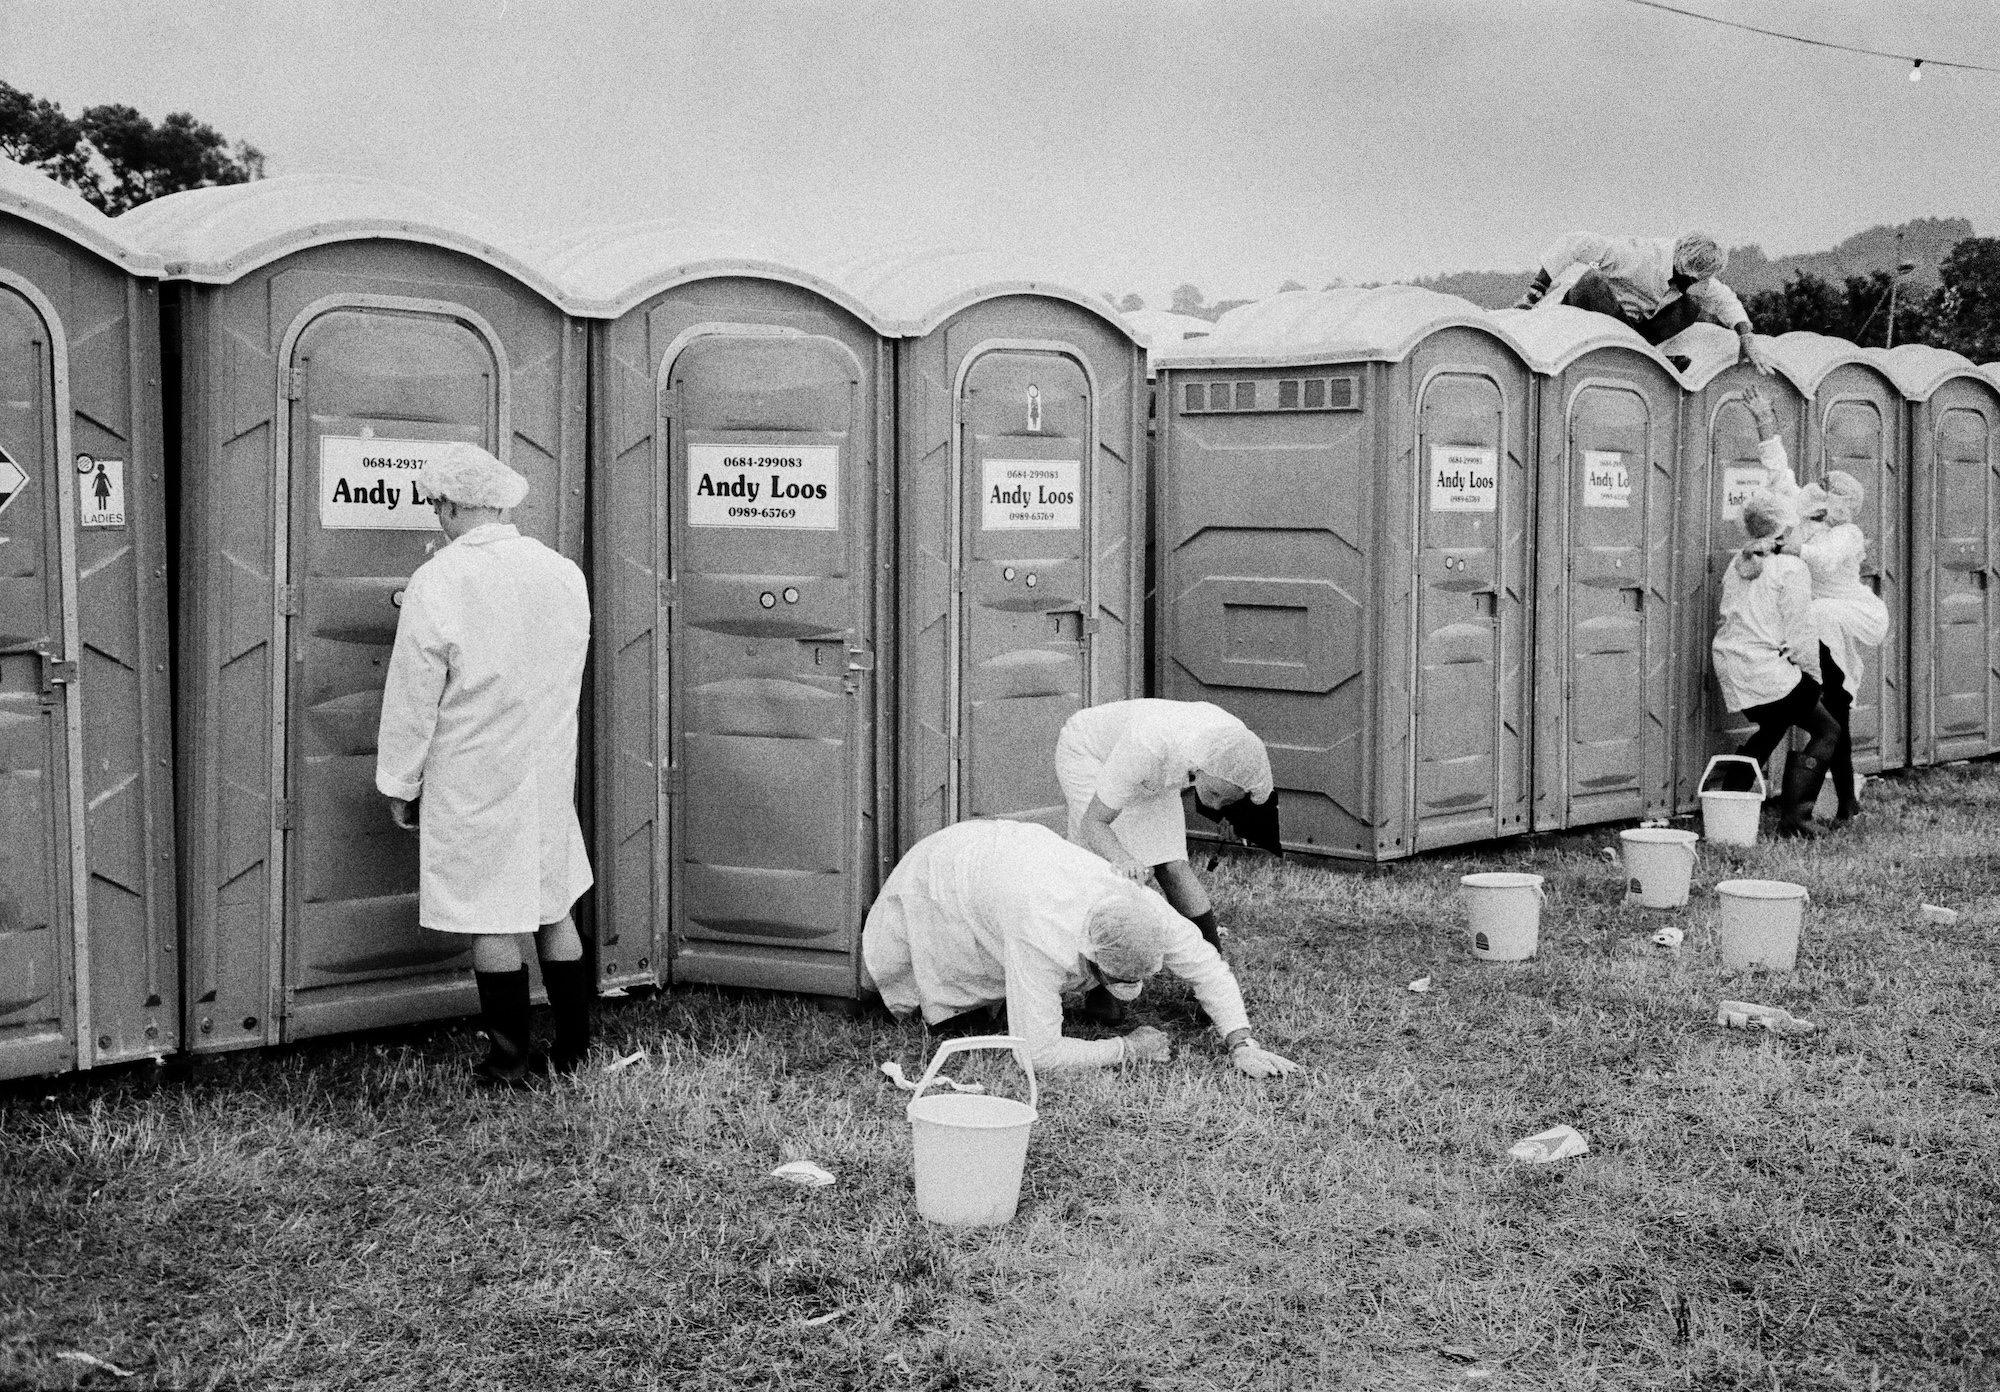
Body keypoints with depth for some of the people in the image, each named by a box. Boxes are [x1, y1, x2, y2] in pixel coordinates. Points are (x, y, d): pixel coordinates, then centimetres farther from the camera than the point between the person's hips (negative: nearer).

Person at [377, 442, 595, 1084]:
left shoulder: (438, 583, -15)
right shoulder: (565, 573, 1)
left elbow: (412, 699, -10)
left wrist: (400, 785, 0)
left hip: (472, 784, -5)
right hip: (550, 773, 5)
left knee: (492, 924, 3)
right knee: (554, 910, 15)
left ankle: (509, 1064, 10)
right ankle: (575, 1050, 21)